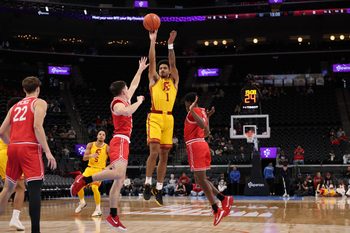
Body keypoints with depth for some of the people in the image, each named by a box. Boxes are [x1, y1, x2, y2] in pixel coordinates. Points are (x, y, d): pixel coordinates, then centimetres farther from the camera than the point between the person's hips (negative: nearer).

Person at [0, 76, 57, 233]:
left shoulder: (15, 106, 23)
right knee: (35, 189, -9)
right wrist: (47, 151, -14)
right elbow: (37, 126, -12)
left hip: (13, 148, 6)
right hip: (30, 148, -6)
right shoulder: (39, 102, 5)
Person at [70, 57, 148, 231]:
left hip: (122, 142, 9)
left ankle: (113, 216, 3)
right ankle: (84, 180, -24)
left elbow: (134, 85, 34)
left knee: (119, 181, 4)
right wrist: (139, 101, -13)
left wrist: (141, 70, 37)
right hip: (120, 141, -9)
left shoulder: (124, 100, 19)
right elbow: (127, 112, -29)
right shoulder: (118, 104, -7)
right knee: (118, 173, -30)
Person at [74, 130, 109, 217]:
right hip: (90, 168, 4)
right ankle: (82, 203, 26)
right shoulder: (90, 145, 1)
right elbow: (84, 158, -5)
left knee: (94, 187, -24)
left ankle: (98, 209, -11)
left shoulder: (107, 148, -6)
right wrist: (91, 155, -25)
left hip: (100, 170, -4)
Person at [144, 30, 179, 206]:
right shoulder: (154, 79, 12)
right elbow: (151, 61, 4)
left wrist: (170, 44, -1)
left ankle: (158, 189, 12)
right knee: (154, 151, -17)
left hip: (169, 119, 3)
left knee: (164, 155, 5)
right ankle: (147, 184, -6)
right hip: (155, 117, -3)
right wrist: (153, 41, -1)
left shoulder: (174, 81, 16)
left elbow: (173, 63, 6)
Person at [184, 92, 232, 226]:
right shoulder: (202, 112, 19)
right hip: (202, 144, 9)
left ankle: (216, 210, -13)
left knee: (201, 179, -9)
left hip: (195, 145, -9)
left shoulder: (193, 111, -7)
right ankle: (224, 199, 7)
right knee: (200, 179, 15)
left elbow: (203, 125, -24)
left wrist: (191, 110, -21)